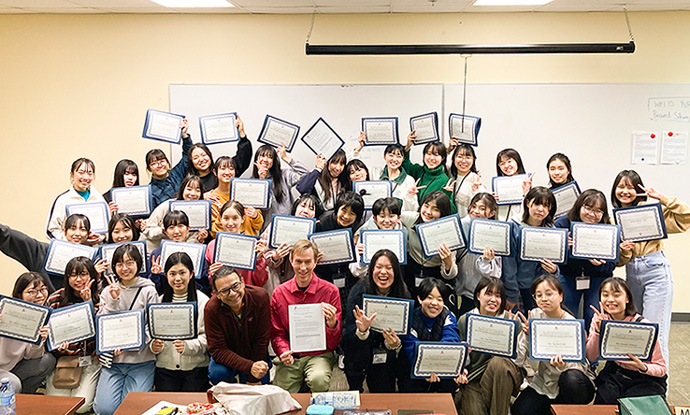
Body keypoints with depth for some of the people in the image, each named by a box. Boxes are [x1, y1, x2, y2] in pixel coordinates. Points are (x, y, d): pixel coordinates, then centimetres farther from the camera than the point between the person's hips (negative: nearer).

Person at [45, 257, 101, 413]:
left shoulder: (99, 299, -2)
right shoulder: (55, 299, 0)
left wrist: (88, 302, -21)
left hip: (90, 360, -1)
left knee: (81, 406, -13)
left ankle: (90, 387, 20)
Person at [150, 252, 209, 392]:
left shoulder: (203, 301, -1)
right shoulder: (160, 301, 11)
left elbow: (207, 337, -5)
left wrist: (188, 346, -21)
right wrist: (154, 345, -7)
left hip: (195, 368, -2)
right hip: (165, 368, 3)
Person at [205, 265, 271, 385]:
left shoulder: (260, 297, -21)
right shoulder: (211, 309, -22)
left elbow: (262, 340, -14)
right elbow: (217, 350, -21)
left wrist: (253, 379, -14)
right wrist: (249, 366, -35)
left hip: (257, 357, 1)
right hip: (226, 358, -1)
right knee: (217, 373, -30)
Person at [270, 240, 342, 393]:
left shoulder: (330, 291, -4)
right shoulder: (279, 293, 3)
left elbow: (334, 343, -3)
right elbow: (277, 333, 11)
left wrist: (332, 324, -26)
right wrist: (284, 352, -11)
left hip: (319, 355, -2)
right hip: (290, 357, 2)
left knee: (319, 380, -32)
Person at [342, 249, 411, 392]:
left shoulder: (404, 295, -9)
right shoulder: (359, 291, -16)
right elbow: (348, 333, -20)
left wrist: (396, 344, -29)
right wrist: (362, 331, -42)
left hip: (386, 352, 2)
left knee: (385, 391, -14)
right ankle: (355, 389, -12)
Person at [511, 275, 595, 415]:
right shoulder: (535, 315, -5)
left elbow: (581, 365, -17)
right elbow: (521, 358, -6)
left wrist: (563, 364, -38)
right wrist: (529, 335, -23)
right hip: (544, 382, 3)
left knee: (570, 377, -37)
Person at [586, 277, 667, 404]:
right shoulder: (600, 318, -8)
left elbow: (661, 368, -13)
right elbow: (591, 357, -12)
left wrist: (643, 367, -34)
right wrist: (598, 330, -25)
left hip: (647, 379, -3)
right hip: (615, 371, 3)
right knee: (603, 399, -25)